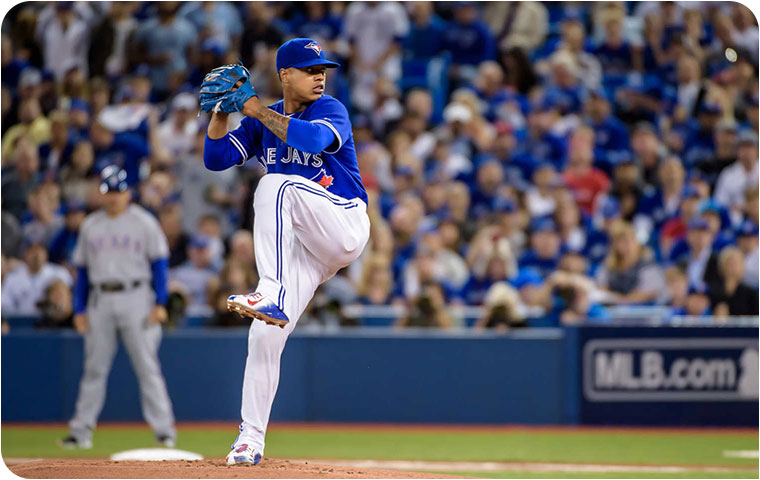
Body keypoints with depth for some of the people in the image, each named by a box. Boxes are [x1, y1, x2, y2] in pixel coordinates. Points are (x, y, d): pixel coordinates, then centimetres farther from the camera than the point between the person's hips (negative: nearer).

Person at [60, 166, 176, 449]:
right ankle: (81, 431, 6)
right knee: (94, 367, 4)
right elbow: (82, 269, 15)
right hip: (100, 302, 3)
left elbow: (159, 264, 0)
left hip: (136, 298, -3)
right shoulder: (90, 226, 13)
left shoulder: (144, 222, 2)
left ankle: (164, 428, -5)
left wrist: (159, 304, -9)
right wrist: (79, 309, 7)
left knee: (146, 366, -7)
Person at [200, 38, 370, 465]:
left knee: (277, 185, -31)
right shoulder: (261, 123, 12)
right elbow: (216, 159, 4)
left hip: (346, 226, -5)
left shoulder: (331, 110, -5)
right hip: (303, 247, 5)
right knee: (265, 336, -6)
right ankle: (251, 437, 4)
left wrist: (254, 107, -21)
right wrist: (221, 111, -10)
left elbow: (311, 138, -27)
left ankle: (272, 296, -40)